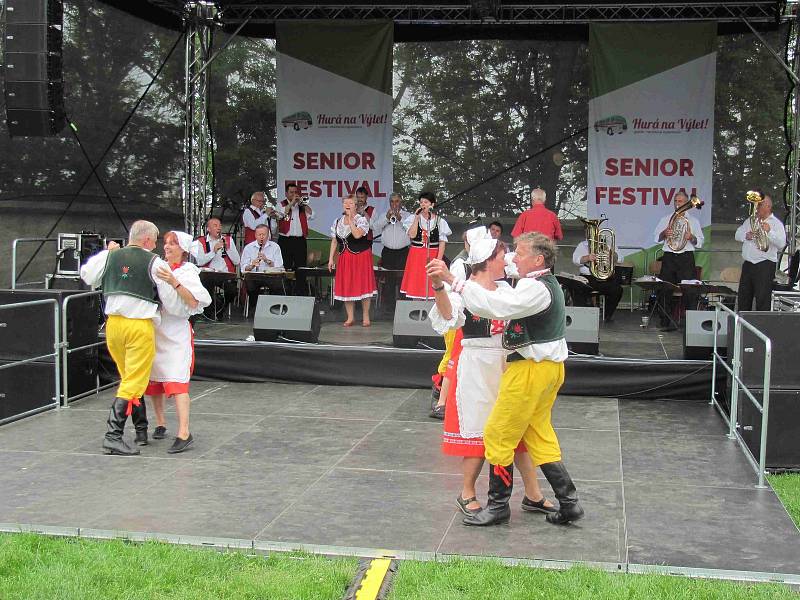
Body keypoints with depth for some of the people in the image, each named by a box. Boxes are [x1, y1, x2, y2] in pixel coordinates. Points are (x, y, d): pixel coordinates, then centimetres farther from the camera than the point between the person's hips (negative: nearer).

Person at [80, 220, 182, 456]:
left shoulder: (109, 256, 6)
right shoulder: (155, 263, -5)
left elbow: (87, 277, 23)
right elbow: (172, 303, -4)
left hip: (113, 323, 6)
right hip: (140, 326, -6)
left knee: (129, 378, 19)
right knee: (134, 383, 0)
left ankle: (141, 430, 26)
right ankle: (113, 435, -7)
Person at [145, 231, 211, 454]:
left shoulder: (187, 272, -4)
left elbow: (194, 302, -15)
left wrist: (175, 283, -25)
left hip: (176, 333, -5)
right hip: (153, 331, 6)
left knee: (176, 381, -15)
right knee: (152, 379, 13)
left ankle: (184, 433, -20)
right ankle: (160, 423, 32)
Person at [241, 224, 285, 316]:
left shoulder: (275, 247, 9)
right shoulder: (248, 248, 9)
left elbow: (279, 267, -1)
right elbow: (244, 269, 2)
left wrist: (267, 260, -16)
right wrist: (252, 265, -19)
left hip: (270, 276, 0)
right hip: (253, 277, 0)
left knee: (278, 283, -32)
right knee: (249, 282, -33)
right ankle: (253, 308, -13)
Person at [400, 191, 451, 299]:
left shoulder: (439, 221, 1)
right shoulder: (413, 218, 5)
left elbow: (442, 242, -2)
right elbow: (412, 235, -10)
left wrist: (438, 260, -11)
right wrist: (417, 218, -11)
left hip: (433, 256, -1)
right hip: (416, 256, 1)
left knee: (432, 286, -3)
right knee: (416, 286, 2)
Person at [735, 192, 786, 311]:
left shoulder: (776, 223, -2)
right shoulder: (750, 220, 18)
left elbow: (781, 244, -15)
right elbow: (737, 235, 14)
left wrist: (769, 232, -27)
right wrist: (746, 235, -7)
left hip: (765, 265, -6)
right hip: (747, 264, 6)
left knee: (763, 301, -7)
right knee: (743, 298, 12)